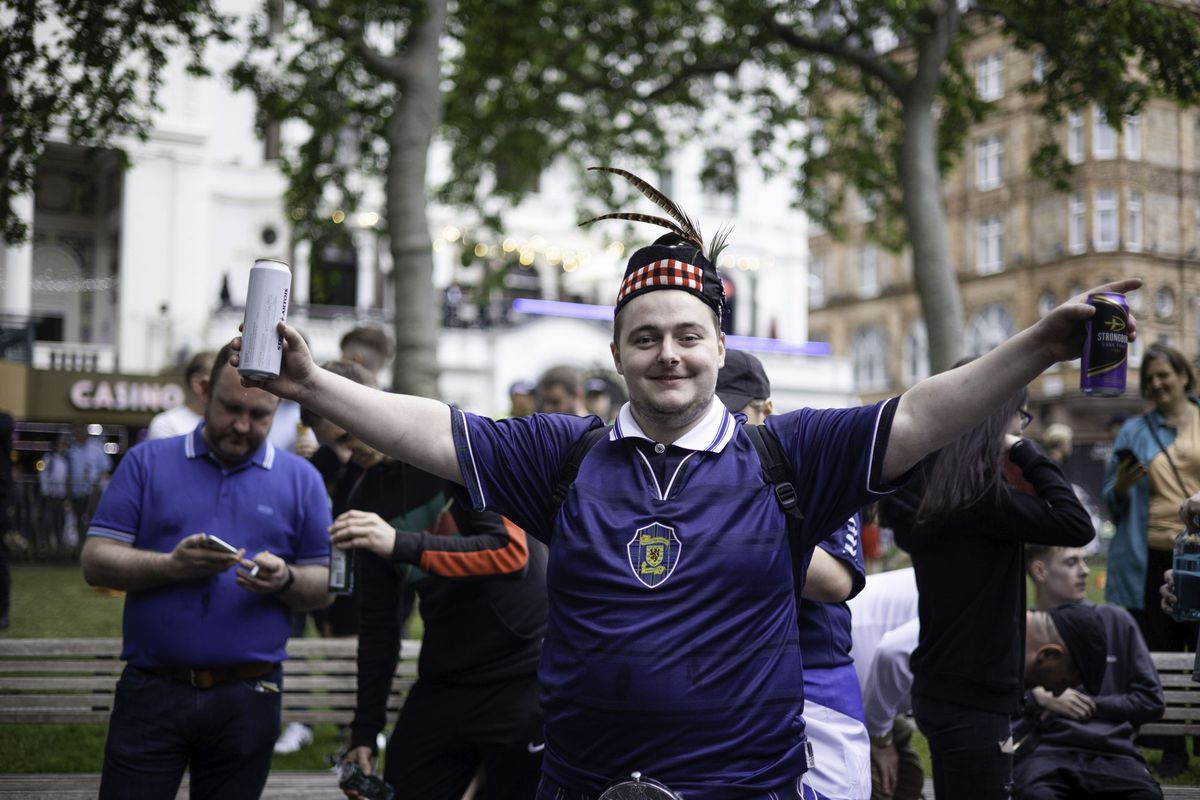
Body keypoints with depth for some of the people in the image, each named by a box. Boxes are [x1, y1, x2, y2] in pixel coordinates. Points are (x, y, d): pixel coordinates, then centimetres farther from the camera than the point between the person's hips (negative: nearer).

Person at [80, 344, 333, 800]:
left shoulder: (301, 479, 8)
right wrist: (173, 566, -17)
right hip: (152, 690, -1)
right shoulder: (147, 463, 5)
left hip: (247, 699, 1)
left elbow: (323, 587, 7)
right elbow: (96, 562, -1)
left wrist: (285, 581, -14)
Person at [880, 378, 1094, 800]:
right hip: (972, 700, -9)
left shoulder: (931, 483, 7)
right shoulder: (977, 489, -19)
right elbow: (1077, 526, -22)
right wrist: (1025, 453, -11)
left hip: (944, 690, 9)